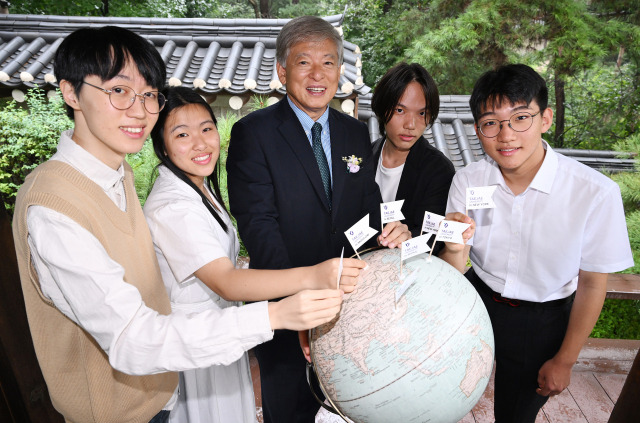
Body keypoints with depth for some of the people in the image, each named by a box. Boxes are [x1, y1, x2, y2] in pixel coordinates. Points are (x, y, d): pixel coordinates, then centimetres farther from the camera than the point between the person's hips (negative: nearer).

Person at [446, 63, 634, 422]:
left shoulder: (596, 193, -25)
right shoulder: (467, 181, -16)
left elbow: (592, 284, -12)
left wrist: (565, 361, -3)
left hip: (542, 321, 0)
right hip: (477, 300, 1)